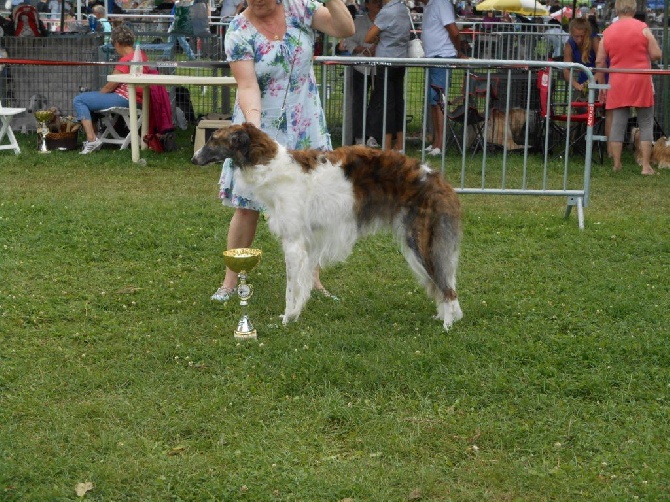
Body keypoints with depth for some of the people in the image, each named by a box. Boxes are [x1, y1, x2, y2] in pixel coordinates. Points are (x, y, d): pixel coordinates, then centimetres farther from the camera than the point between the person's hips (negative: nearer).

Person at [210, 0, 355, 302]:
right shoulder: (239, 32, -11)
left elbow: (345, 30, -7)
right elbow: (247, 86, -20)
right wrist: (254, 127, -35)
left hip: (305, 128, 2)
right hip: (263, 128, -2)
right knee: (247, 206, 2)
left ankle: (312, 276, 16)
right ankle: (231, 281, 13)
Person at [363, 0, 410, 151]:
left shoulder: (386, 12, -15)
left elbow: (368, 39, -12)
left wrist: (377, 39, 10)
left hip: (386, 63, -7)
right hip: (401, 61, 7)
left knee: (385, 104, -4)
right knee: (398, 101, 10)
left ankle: (386, 148, -4)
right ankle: (400, 146, 14)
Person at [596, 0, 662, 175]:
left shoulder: (607, 32, 5)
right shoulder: (643, 28, -4)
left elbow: (600, 62, 8)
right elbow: (657, 54, -4)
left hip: (618, 85, 2)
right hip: (641, 82, -2)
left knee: (618, 123, 7)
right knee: (646, 124, 5)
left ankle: (616, 165, 8)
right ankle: (646, 166, 1)